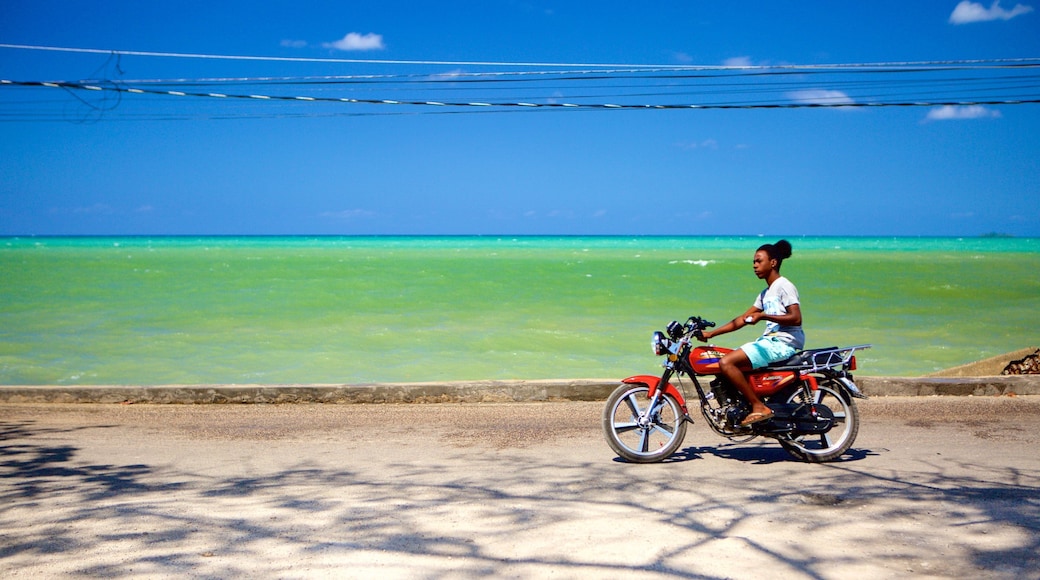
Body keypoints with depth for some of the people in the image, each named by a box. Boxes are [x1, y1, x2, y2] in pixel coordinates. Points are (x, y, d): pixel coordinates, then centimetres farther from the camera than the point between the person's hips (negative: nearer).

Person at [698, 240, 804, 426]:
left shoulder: (784, 286, -6)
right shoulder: (766, 293, 22)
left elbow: (796, 318, -17)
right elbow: (742, 319, 20)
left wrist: (763, 316, -22)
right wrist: (711, 333, 13)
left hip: (783, 343, -10)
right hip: (769, 340, 10)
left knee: (726, 363, -22)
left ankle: (759, 407, -19)